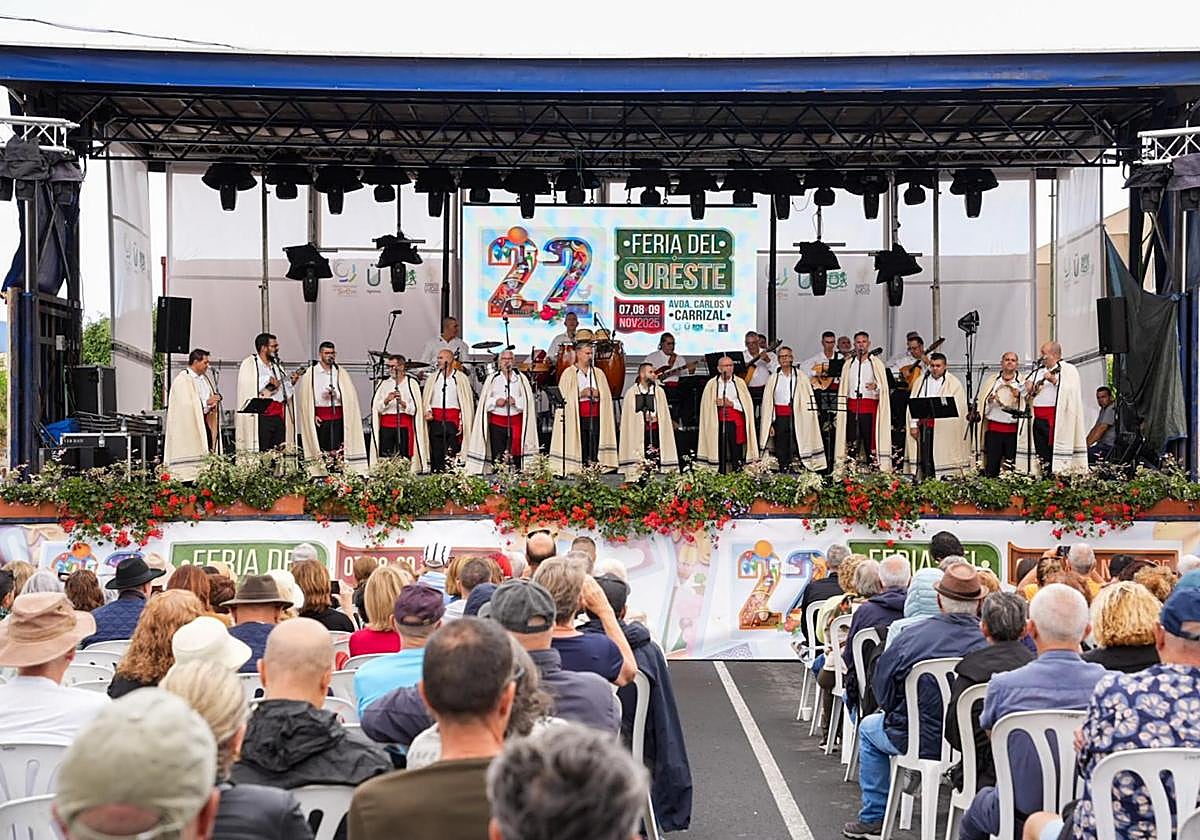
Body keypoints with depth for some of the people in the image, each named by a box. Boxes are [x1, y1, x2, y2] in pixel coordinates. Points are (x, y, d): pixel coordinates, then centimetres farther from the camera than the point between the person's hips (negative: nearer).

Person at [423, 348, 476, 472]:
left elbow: (466, 401, 0)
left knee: (452, 455, -8)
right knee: (436, 454, 2)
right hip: (435, 420, 3)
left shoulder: (461, 378, 2)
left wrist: (462, 422, -7)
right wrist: (427, 411, -6)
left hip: (453, 420, -3)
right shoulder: (433, 378, 13)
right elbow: (426, 398, 14)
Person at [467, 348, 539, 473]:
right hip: (496, 422, 1)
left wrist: (515, 401, -15)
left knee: (515, 453, -5)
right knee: (497, 457, -1)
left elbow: (527, 400, 2)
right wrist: (496, 401, -12)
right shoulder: (492, 378, 9)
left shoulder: (521, 378, 8)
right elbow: (484, 400, 6)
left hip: (516, 422, 0)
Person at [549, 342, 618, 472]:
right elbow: (564, 397, -1)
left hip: (595, 417, 3)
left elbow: (606, 396, 13)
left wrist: (597, 393, -6)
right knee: (579, 451, -8)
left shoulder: (598, 373, 16)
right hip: (577, 417, -3)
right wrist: (581, 394, -12)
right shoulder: (568, 374, 6)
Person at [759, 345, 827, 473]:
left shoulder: (801, 377, 5)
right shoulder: (773, 378, 8)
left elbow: (809, 399, 4)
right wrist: (770, 424, 0)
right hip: (779, 418, 1)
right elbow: (767, 403, 7)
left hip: (797, 418, -1)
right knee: (781, 452, 1)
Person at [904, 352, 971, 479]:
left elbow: (958, 407, -3)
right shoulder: (921, 381, 13)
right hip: (924, 425, 3)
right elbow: (912, 403, 9)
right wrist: (913, 425, 1)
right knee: (925, 459, 2)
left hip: (944, 429, -3)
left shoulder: (954, 383, 3)